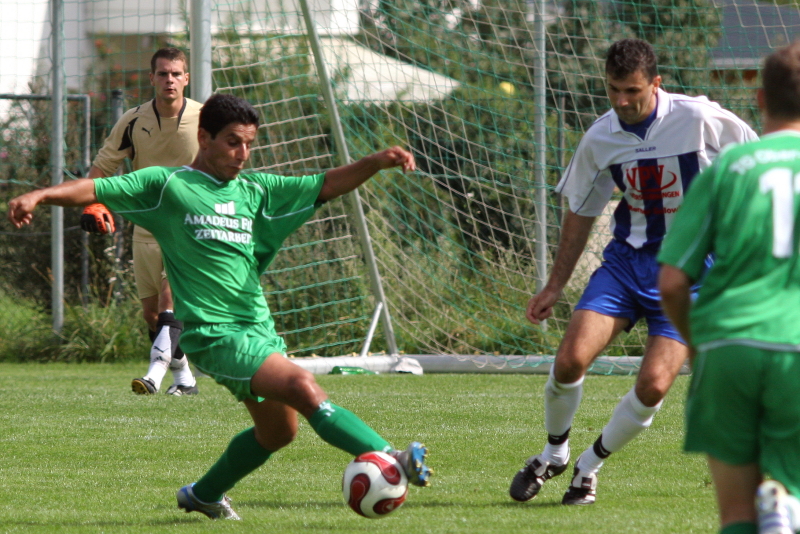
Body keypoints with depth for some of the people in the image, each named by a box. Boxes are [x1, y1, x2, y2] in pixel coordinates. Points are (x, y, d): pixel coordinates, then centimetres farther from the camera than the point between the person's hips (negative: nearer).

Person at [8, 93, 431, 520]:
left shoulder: (255, 191, 13)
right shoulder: (166, 186, -1)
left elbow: (326, 186, 9)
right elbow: (96, 189, -7)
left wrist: (377, 162, -7)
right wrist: (38, 196, -23)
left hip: (259, 327, 8)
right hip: (213, 333, -8)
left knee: (278, 429, 14)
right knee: (302, 386, -22)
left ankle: (203, 495, 34)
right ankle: (388, 459, -30)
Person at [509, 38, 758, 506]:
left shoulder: (698, 119, -15)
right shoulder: (600, 139, -2)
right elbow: (581, 212, 13)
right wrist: (555, 287, 15)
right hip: (627, 258, 3)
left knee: (653, 385, -16)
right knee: (571, 358, -16)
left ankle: (590, 465, 10)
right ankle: (554, 454, 12)